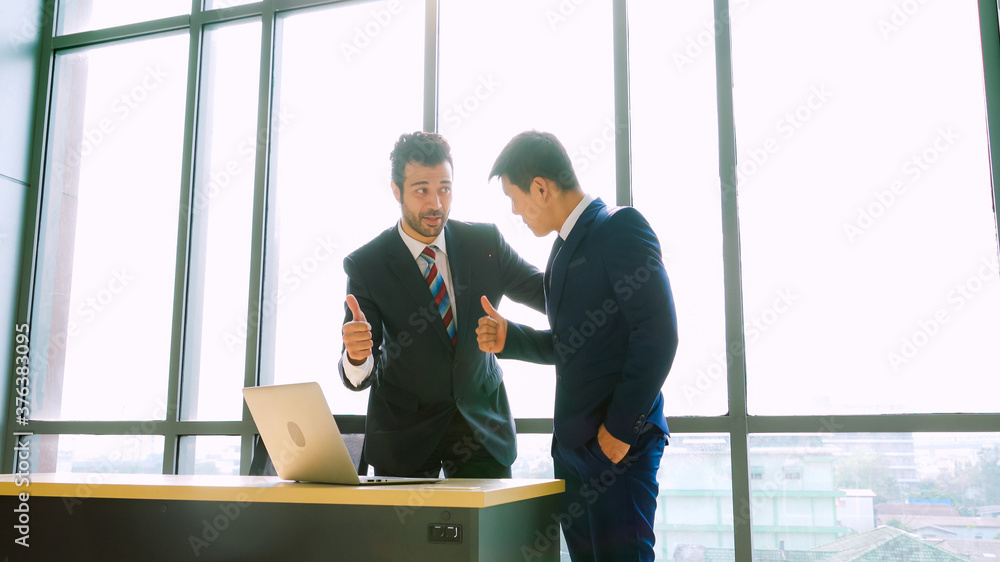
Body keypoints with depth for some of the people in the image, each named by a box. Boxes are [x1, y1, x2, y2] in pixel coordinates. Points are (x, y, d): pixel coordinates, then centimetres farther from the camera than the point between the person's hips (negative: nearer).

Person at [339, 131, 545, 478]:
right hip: (404, 429, -1)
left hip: (481, 421, 2)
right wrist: (357, 355, -38)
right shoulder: (366, 265, -12)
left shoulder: (484, 242, -5)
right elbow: (359, 377, -13)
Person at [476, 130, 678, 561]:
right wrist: (510, 338, 5)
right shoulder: (564, 247, 19)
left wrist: (620, 428, -17)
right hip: (571, 443, 9)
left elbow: (658, 332, -17)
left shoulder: (621, 228, -9)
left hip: (620, 443, -8)